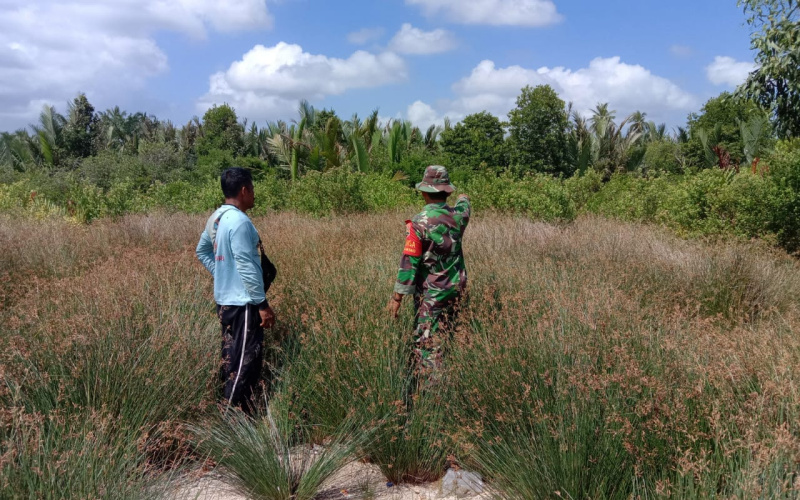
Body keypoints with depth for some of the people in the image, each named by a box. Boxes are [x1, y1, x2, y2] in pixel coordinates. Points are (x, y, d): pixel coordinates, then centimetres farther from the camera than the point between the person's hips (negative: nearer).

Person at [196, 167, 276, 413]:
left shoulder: (217, 218, 10)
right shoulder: (239, 221, -20)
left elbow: (202, 251, 24)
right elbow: (246, 267, -22)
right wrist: (262, 304, -18)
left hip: (225, 298, 10)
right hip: (242, 301, -10)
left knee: (231, 355, 18)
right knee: (245, 359, -4)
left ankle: (226, 405, 28)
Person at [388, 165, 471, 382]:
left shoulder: (419, 222, -18)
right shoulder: (458, 216, -2)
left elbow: (409, 262, -19)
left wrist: (397, 296, -13)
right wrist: (463, 199, 49)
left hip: (431, 294, -6)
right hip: (456, 290, 6)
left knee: (426, 345, -1)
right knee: (447, 339, 20)